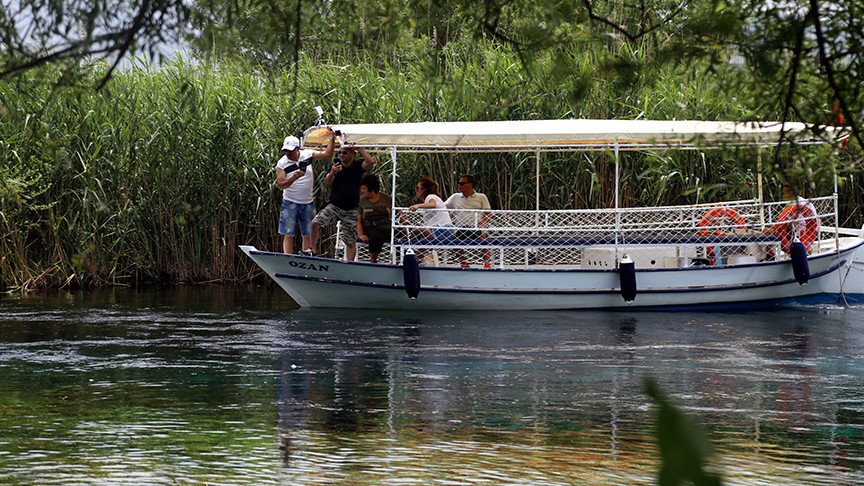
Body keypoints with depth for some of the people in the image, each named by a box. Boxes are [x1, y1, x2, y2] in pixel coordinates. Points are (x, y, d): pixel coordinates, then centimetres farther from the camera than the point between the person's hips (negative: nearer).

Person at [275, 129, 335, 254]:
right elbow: (281, 185, -14)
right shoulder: (282, 164, -7)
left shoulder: (307, 155, 1)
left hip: (308, 203, 3)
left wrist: (332, 139, -4)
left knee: (308, 235, 3)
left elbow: (327, 154, 8)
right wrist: (293, 178, -30)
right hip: (290, 203, -3)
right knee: (288, 235, -6)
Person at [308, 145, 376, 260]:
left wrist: (359, 149, -14)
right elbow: (327, 184, -8)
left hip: (351, 211, -1)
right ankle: (313, 249, -8)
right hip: (334, 206, 1)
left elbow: (371, 162, -19)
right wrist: (332, 173, -28)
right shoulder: (336, 165, 2)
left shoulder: (358, 166, 0)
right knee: (316, 223, -22)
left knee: (351, 242, 3)